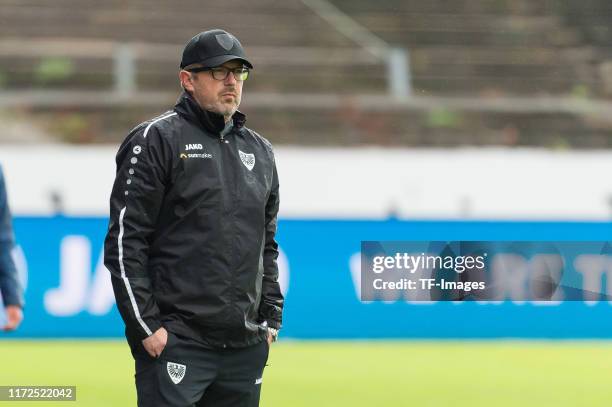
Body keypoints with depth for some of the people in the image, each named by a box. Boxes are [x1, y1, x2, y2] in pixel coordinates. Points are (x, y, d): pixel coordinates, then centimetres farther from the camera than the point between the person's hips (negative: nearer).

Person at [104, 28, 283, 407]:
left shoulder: (260, 151, 17)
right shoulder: (156, 141, -3)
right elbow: (124, 243, -7)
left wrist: (271, 318, 14)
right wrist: (146, 326, -13)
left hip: (247, 347, 6)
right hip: (175, 343, -6)